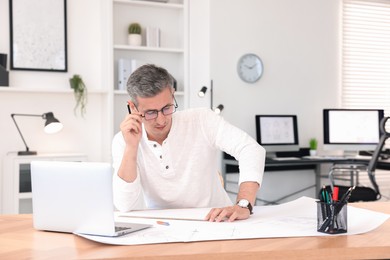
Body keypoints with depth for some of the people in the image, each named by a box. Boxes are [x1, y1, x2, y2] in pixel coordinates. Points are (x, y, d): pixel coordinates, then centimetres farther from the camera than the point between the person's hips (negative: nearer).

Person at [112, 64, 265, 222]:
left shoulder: (201, 120, -8)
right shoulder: (122, 141, -5)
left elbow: (251, 150, -18)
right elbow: (125, 206, -13)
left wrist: (243, 206, -31)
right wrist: (131, 147, -20)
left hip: (214, 221, 0)